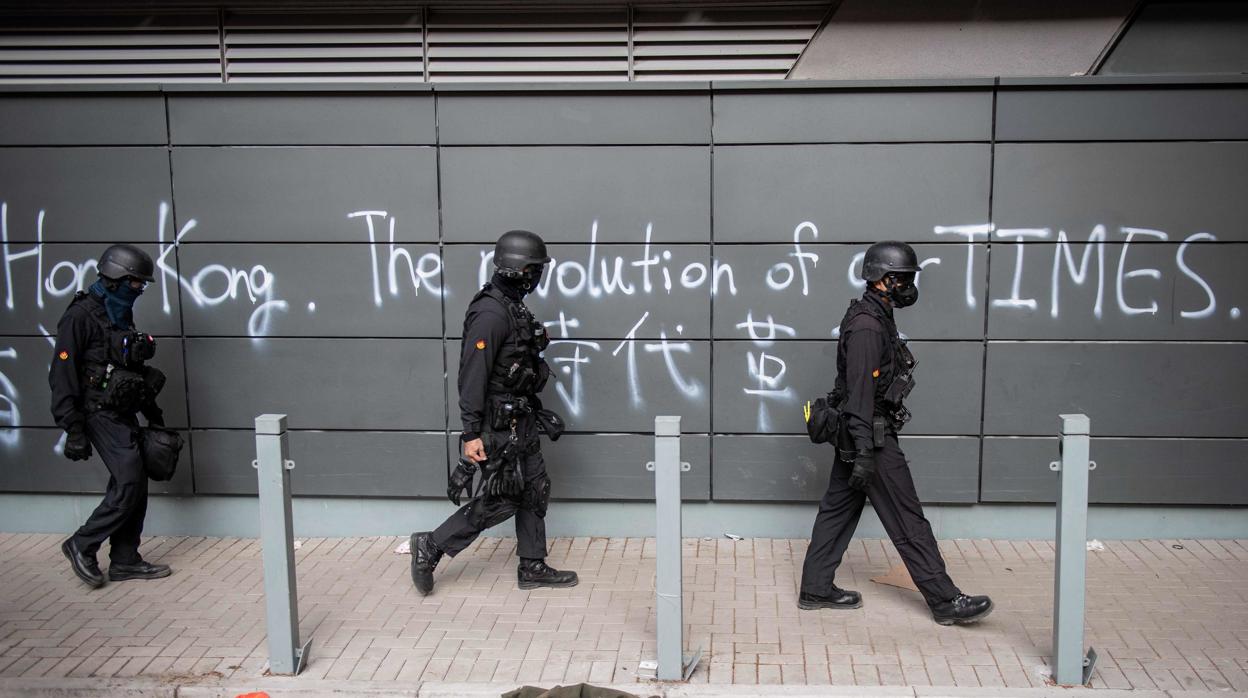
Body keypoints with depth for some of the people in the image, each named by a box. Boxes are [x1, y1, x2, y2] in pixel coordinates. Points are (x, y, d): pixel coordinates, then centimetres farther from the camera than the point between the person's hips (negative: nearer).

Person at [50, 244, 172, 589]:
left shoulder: (122, 315, 13)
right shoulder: (81, 316, -13)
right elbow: (62, 375, -16)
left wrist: (152, 411, 24)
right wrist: (73, 430, -19)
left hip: (124, 414, 9)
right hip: (101, 414, -9)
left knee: (133, 486, 9)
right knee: (129, 483, -12)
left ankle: (125, 561, 18)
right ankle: (82, 546, 6)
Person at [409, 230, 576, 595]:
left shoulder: (514, 308, 10)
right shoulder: (490, 314, -21)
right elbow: (472, 376, -23)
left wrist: (537, 413, 23)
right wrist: (472, 433, -25)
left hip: (520, 420, 10)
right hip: (498, 426, -10)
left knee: (535, 489, 13)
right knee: (501, 500, -3)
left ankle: (533, 567, 23)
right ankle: (430, 548, 8)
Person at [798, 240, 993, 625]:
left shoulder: (873, 318, 13)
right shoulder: (868, 325, -20)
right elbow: (860, 391, -24)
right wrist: (864, 452, -26)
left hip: (857, 434, 10)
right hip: (871, 436, -10)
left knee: (837, 510, 13)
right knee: (908, 521, -2)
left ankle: (815, 589, 20)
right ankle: (945, 601, 7)